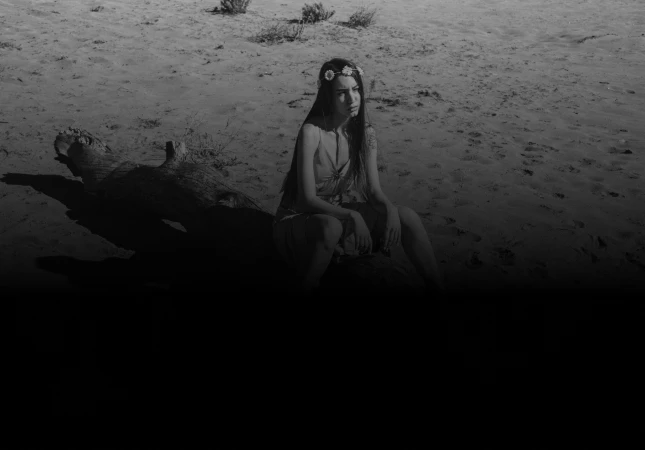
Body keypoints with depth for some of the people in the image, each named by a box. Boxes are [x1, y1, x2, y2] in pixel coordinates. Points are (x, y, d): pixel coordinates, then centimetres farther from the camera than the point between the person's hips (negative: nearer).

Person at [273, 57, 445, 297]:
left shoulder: (365, 133, -4)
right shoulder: (312, 132, -22)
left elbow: (374, 190, -4)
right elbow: (308, 199, -24)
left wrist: (390, 210, -25)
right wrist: (351, 216, -36)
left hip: (343, 213, 6)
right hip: (302, 218, -5)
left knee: (407, 217, -14)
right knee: (331, 227, -41)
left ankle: (437, 288, -2)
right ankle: (308, 289, -16)